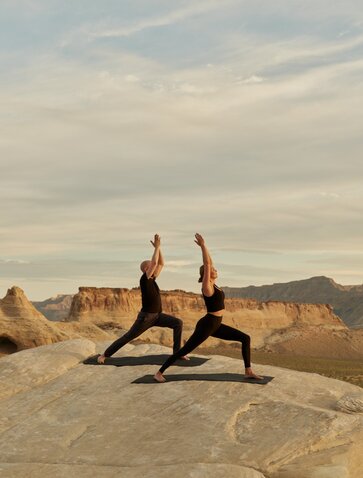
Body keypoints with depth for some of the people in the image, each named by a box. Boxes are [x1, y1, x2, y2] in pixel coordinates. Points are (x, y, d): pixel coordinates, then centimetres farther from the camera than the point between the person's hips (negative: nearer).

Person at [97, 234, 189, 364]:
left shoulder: (152, 279, 7)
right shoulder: (144, 279, -16)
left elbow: (161, 263, 11)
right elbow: (154, 262, -28)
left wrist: (158, 247, 2)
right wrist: (157, 247, -18)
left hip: (157, 316, 7)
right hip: (145, 317, -7)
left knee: (178, 323, -8)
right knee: (127, 337, -2)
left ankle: (177, 352, -3)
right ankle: (104, 354, 13)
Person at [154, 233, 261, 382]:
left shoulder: (212, 284, 8)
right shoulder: (207, 286, -14)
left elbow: (209, 263, 13)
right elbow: (207, 264, -21)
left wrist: (203, 246, 12)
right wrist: (203, 245, -19)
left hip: (216, 325, 9)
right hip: (206, 325, -9)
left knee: (245, 338, 4)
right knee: (184, 350, -4)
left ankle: (248, 371, 6)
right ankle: (159, 373, 4)